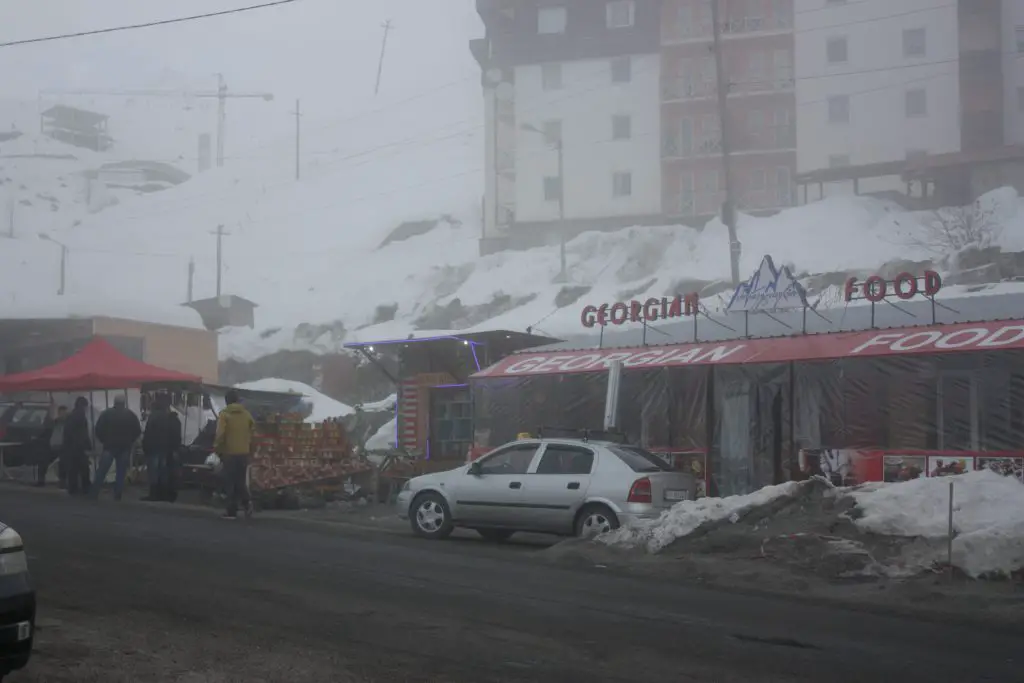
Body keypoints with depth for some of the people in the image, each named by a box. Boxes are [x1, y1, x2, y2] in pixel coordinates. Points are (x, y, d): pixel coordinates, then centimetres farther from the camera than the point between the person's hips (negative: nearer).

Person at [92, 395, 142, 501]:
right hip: (125, 447, 1)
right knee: (121, 472, 4)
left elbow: (98, 429, -2)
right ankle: (117, 495, -1)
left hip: (109, 446, -1)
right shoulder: (131, 415, 5)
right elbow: (138, 431, 3)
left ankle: (94, 493, 1)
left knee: (101, 471, 4)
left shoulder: (106, 413, 1)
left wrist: (103, 441, 10)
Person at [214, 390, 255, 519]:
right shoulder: (246, 414, 7)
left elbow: (220, 434, -13)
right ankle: (247, 502, -7)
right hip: (244, 453, 4)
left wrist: (217, 450, -2)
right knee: (241, 481, 15)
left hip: (229, 453, -4)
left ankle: (232, 510, 3)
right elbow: (253, 431, 6)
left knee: (231, 483, 4)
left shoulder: (224, 414, -7)